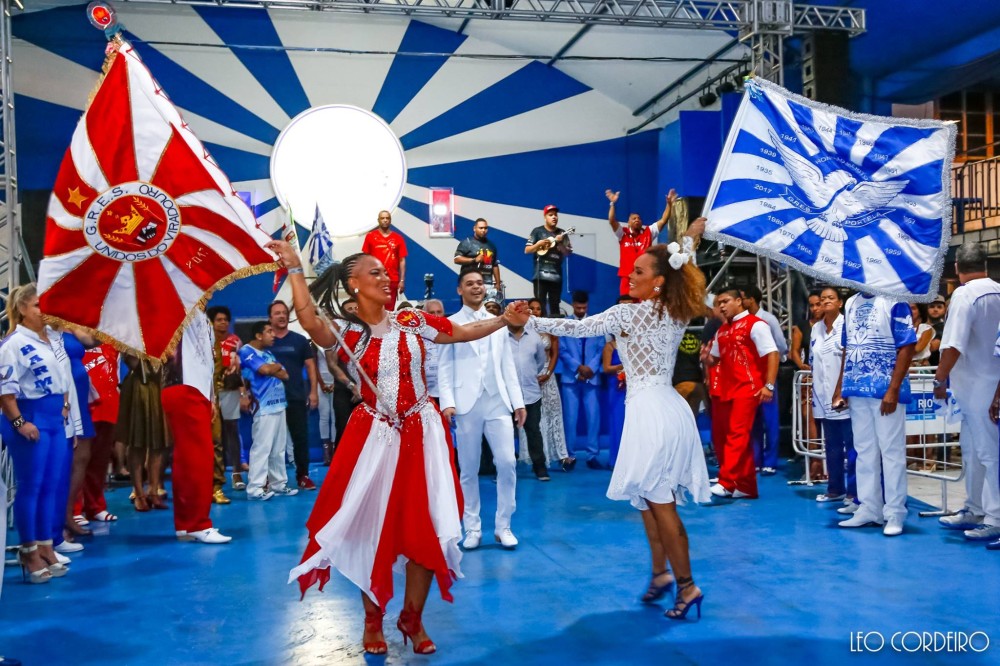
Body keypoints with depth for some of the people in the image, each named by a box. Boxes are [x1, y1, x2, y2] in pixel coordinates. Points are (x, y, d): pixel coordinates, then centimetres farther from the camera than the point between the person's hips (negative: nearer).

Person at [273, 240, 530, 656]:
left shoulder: (411, 321, 2)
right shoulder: (346, 332, -7)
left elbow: (461, 333, 8)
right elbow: (310, 324, -28)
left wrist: (504, 320, 2)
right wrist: (294, 270, -25)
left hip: (422, 435, 3)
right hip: (374, 438, -2)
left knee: (427, 529, 5)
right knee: (373, 528, 8)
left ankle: (412, 618, 24)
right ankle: (373, 620, 27)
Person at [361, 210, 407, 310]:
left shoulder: (398, 238, 5)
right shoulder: (370, 236, 3)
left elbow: (402, 260, 5)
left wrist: (402, 280, -1)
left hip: (392, 280, 1)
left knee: (390, 309, 3)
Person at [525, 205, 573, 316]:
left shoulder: (562, 233, 10)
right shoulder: (537, 231, 3)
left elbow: (568, 253, 6)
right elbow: (527, 250, 2)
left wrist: (560, 243, -10)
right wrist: (538, 244, -14)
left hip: (556, 274, 3)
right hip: (541, 274, -3)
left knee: (555, 305, 6)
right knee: (540, 304, -7)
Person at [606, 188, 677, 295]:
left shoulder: (649, 232, 11)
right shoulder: (623, 234, 6)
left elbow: (663, 221, 5)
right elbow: (612, 221, -6)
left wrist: (669, 203, -5)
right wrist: (613, 203, -16)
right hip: (628, 278, -1)